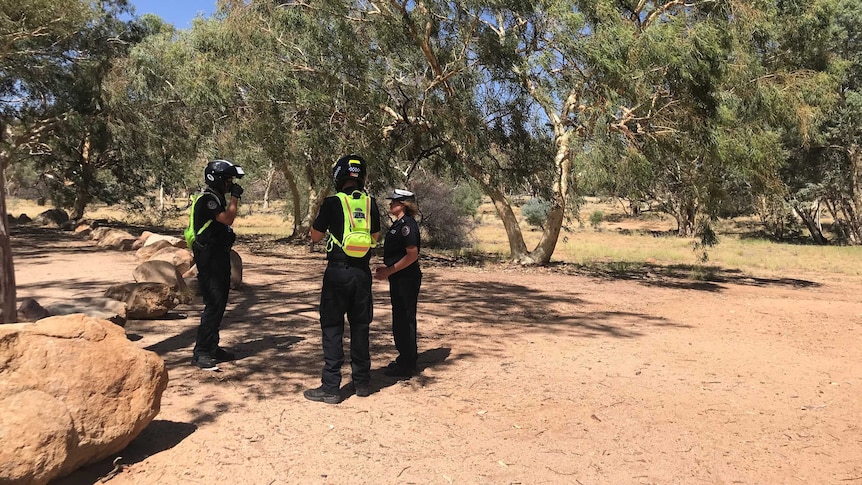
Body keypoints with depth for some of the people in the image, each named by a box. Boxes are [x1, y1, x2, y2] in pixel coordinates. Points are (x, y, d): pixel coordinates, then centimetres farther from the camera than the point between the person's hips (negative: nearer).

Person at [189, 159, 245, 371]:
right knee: (214, 305, -13)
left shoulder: (216, 199, 16)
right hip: (209, 260, -10)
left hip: (219, 258, 10)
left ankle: (212, 347, 22)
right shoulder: (206, 200, -14)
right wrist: (234, 197, -14)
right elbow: (228, 218, -24)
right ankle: (201, 353, -9)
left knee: (219, 305, 13)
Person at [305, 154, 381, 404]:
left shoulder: (332, 202, -9)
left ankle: (330, 387, 3)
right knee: (360, 326, 14)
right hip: (362, 271, 4)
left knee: (332, 327, 2)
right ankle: (362, 382, 21)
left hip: (338, 271, -4)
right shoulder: (370, 203, 3)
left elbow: (315, 236, 2)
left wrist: (318, 212, 16)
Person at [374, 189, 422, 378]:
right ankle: (406, 358, 29)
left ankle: (407, 366, 7)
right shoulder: (399, 224, 14)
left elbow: (412, 255, -23)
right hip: (399, 279, 10)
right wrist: (386, 267, 12)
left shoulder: (407, 225, -16)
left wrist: (389, 271, -20)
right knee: (400, 320, 17)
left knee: (405, 320, -2)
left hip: (406, 279, -10)